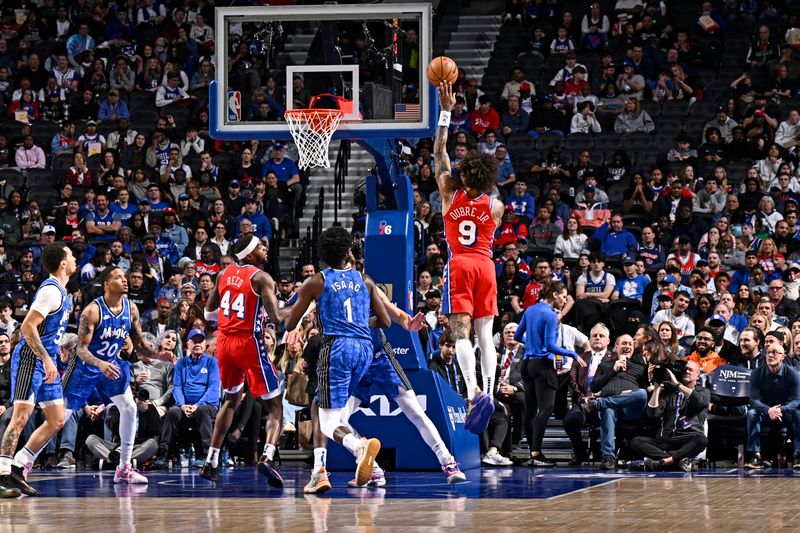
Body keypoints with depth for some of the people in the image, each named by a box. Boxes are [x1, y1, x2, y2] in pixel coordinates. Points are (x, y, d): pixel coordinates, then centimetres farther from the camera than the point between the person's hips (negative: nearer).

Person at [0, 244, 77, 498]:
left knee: (57, 421, 7)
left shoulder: (61, 292, 16)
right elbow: (27, 327, -22)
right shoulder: (51, 290, -15)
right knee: (21, 416, -14)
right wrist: (46, 360, -24)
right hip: (30, 358, -10)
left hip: (46, 361, 10)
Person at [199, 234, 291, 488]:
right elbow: (276, 317, -19)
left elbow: (209, 313, 17)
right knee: (275, 405, 1)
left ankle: (210, 462, 19)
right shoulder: (261, 278, -11)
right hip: (249, 343, -6)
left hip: (224, 341, 6)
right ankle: (268, 456, -24)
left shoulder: (224, 274, 9)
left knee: (232, 400, 26)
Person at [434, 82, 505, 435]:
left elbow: (439, 151, 5)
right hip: (485, 265, 2)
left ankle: (474, 392, -28)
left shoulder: (451, 193, -4)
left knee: (461, 332, -9)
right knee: (485, 333, 6)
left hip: (459, 265, -2)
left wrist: (446, 111, 8)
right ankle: (489, 391, -7)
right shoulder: (495, 206, -1)